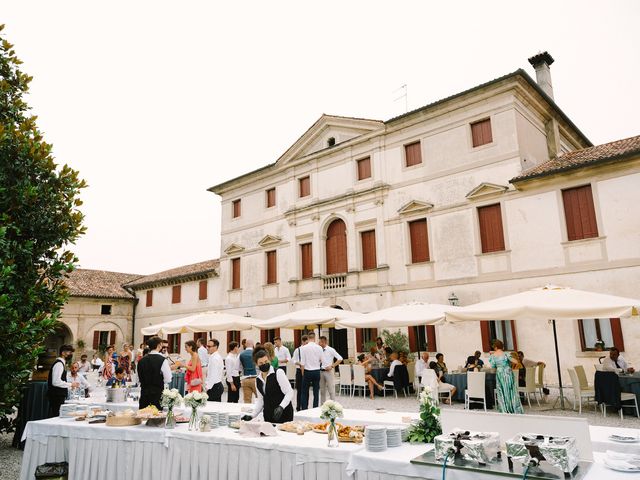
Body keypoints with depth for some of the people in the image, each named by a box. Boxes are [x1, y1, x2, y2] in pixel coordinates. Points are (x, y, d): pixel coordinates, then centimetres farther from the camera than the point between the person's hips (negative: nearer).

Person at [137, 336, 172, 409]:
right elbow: (168, 380, -11)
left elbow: (139, 379, 12)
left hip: (144, 393, 5)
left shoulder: (142, 360, 4)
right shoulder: (162, 360, -12)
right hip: (157, 393, -5)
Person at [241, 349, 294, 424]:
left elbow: (289, 393, -11)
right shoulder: (258, 379, 9)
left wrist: (281, 407, -23)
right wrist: (252, 416, 9)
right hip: (268, 417, 5)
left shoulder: (278, 373, -8)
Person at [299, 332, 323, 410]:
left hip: (307, 371, -2)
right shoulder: (319, 348, -5)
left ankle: (304, 409, 9)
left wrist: (302, 373, 3)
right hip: (317, 371, 2)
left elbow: (302, 363, -9)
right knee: (316, 392, 9)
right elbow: (321, 361, 6)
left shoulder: (304, 348, -11)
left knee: (304, 392, 9)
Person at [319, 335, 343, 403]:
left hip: (328, 371, -4)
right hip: (321, 371, 4)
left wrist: (332, 366, -12)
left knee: (331, 390, -1)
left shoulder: (331, 350, -6)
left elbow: (340, 359, -7)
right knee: (322, 390, 12)